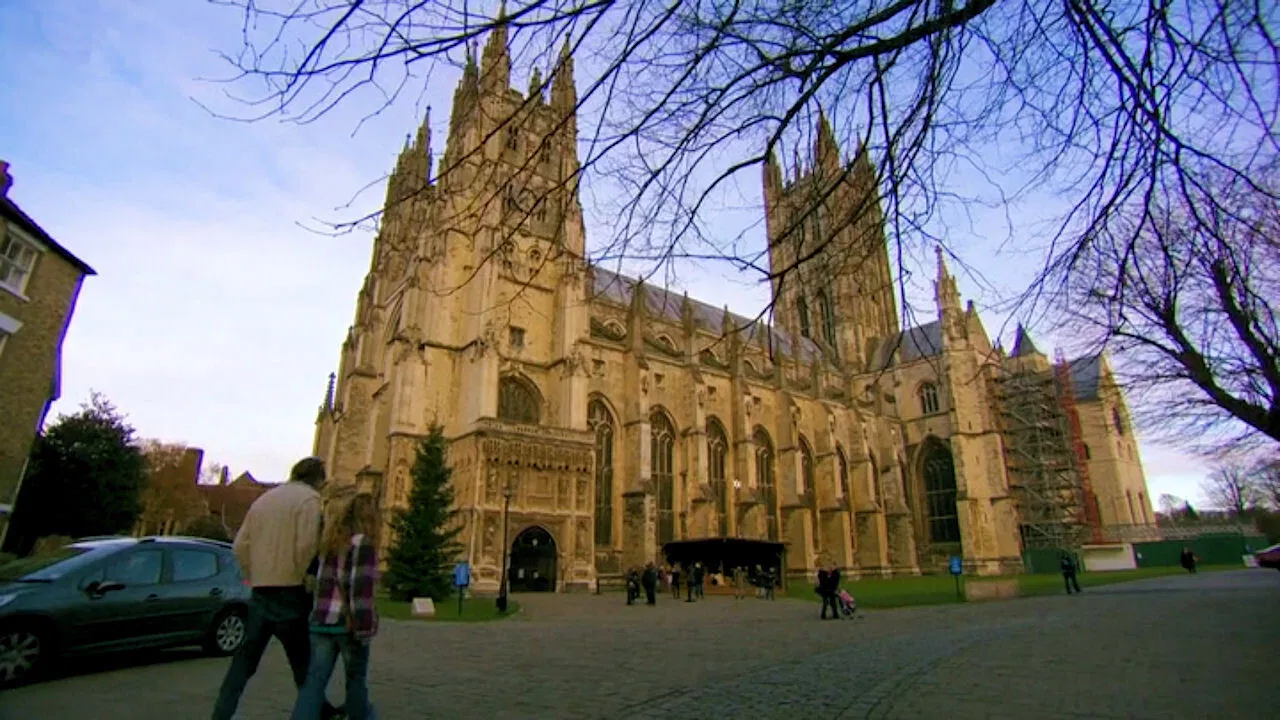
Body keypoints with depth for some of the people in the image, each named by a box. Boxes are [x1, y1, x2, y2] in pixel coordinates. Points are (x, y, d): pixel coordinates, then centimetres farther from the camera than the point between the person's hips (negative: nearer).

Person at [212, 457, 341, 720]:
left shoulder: (265, 498, 12)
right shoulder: (309, 499, -10)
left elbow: (241, 544, 10)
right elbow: (306, 545, -19)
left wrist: (253, 577, 13)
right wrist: (304, 578, -5)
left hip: (261, 590, 6)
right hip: (289, 590, -6)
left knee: (245, 658, 13)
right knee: (302, 658, 7)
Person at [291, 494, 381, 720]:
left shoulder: (330, 540, 11)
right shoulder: (363, 542, -11)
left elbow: (320, 580, 18)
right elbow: (362, 587, -18)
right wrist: (365, 628, -17)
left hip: (322, 620, 5)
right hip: (349, 623, -5)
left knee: (313, 682, 3)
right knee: (356, 679, 14)